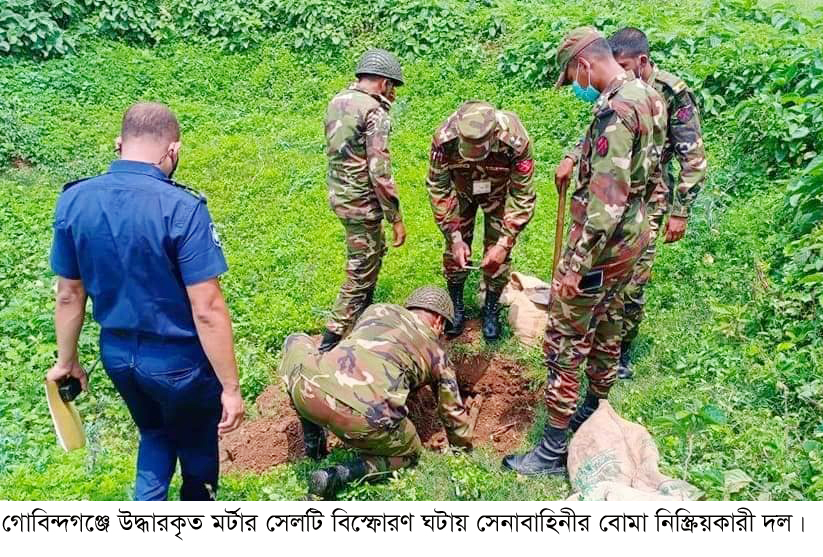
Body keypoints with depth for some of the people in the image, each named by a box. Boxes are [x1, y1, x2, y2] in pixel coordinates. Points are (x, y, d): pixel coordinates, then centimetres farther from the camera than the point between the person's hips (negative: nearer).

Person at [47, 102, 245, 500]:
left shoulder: (73, 201, -7)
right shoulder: (182, 208, -25)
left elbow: (68, 295, 2)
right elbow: (207, 310, -25)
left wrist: (66, 361, 16)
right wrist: (230, 387, -16)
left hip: (116, 354, 5)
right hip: (178, 360, -4)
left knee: (155, 432, 32)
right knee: (196, 442, 24)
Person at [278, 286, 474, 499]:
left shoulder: (377, 309, 29)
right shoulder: (437, 356, 24)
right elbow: (454, 413, 32)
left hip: (310, 392, 3)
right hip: (364, 422, -2)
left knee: (296, 342, 35)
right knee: (409, 454, 31)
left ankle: (313, 437, 29)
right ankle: (336, 478, 7)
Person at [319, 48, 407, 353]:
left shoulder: (337, 101, 6)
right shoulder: (374, 112, -19)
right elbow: (380, 174, -22)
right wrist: (397, 218, -16)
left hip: (338, 194, 9)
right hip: (361, 202, -9)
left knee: (375, 251, 28)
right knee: (361, 273, 3)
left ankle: (366, 315, 44)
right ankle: (330, 344, 8)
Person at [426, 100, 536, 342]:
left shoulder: (516, 141, -40)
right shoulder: (444, 138, -37)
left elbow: (523, 196, -28)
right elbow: (438, 188, -23)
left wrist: (504, 243, -30)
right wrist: (455, 237, -25)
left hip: (500, 191, -1)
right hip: (461, 190, 1)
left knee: (497, 254, -2)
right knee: (455, 250, 1)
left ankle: (491, 310, 21)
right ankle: (456, 308, 23)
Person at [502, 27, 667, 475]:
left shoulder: (616, 111, -23)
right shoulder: (646, 97, 9)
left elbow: (607, 199, -28)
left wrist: (576, 264, -26)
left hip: (601, 244, -10)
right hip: (631, 238, 10)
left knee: (564, 345, -2)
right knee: (605, 328, 22)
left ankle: (553, 450, 7)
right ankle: (594, 409, 40)